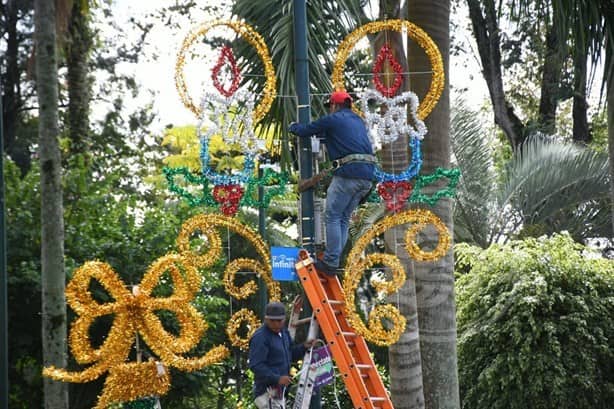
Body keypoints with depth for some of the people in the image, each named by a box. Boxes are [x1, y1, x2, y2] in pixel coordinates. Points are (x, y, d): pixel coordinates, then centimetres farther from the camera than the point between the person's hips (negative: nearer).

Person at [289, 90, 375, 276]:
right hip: (367, 176, 7)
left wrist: (293, 127, 30)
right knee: (344, 218, 12)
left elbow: (305, 130, 8)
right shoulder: (358, 121, 24)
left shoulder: (333, 119, 2)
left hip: (348, 172, -7)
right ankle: (332, 260, 10)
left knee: (333, 217, -2)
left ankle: (330, 262, -8)